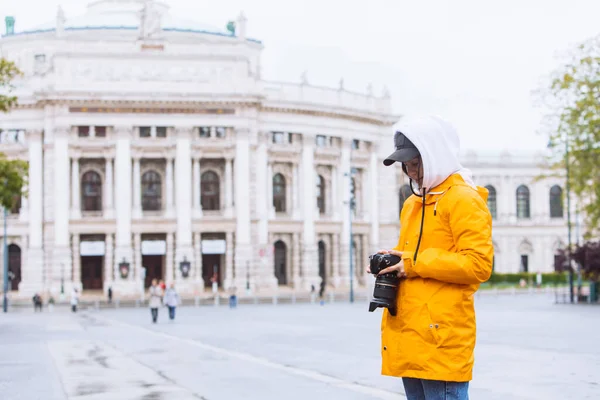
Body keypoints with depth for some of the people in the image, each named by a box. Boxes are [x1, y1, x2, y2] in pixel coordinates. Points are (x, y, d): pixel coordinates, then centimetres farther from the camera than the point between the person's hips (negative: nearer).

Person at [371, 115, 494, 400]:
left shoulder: (464, 200, -6)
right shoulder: (411, 204, 20)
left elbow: (479, 265, -16)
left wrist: (415, 264, -15)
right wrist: (392, 260, 6)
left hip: (442, 336, -9)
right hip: (408, 335, 9)